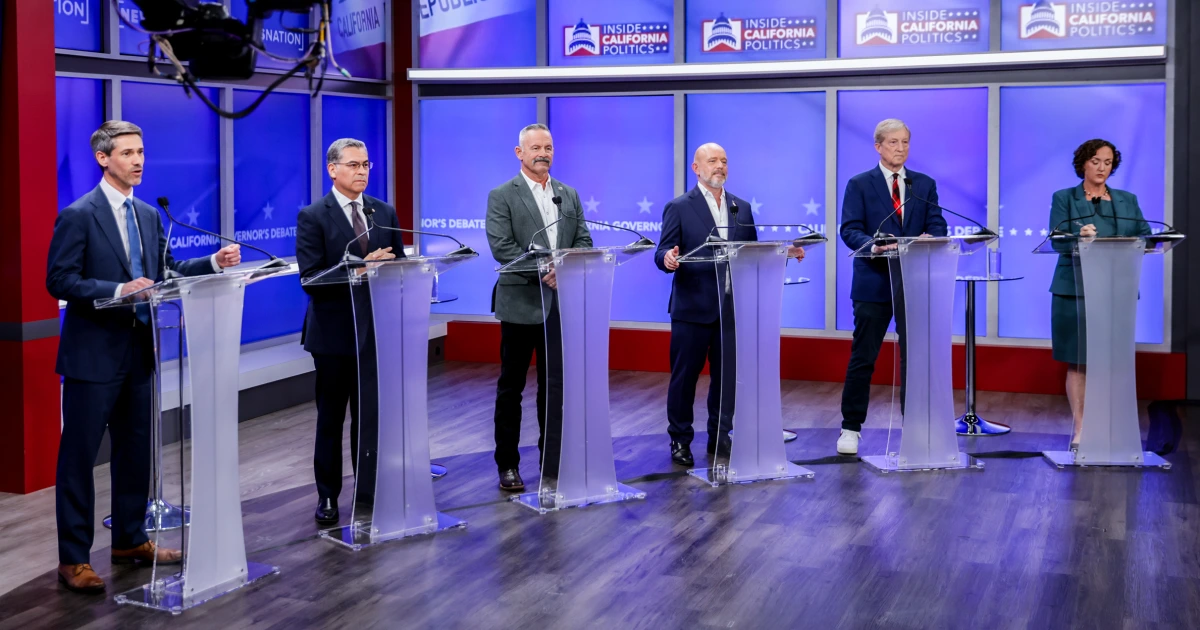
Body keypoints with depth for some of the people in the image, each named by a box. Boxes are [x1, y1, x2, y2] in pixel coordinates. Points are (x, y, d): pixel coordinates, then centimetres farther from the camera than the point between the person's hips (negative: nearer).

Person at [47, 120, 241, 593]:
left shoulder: (148, 215, 11)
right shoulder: (79, 215, -10)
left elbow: (166, 270, 12)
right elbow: (60, 280, -15)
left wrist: (214, 263, -2)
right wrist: (118, 290, -25)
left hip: (139, 350, 7)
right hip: (94, 354, -7)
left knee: (136, 451, 15)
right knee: (79, 455, 0)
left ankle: (130, 540, 29)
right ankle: (73, 558, 7)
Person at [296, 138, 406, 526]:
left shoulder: (385, 212, 9)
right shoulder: (313, 217, -5)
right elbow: (311, 279, -14)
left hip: (377, 327, 3)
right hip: (334, 330, -3)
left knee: (371, 416, 4)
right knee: (330, 418, 9)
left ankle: (369, 491, 14)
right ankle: (327, 496, 20)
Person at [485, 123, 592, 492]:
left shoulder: (569, 195, 13)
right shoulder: (502, 196, -1)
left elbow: (584, 241, 7)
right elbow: (502, 247, -12)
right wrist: (542, 272, -21)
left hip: (561, 302, 4)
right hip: (521, 302, -4)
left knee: (556, 385, 8)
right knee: (511, 387, 6)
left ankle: (553, 462, 16)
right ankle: (507, 465, 15)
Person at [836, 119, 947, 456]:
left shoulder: (925, 184, 11)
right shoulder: (859, 184, 2)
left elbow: (937, 226, 5)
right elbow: (850, 229, -6)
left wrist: (929, 238, -18)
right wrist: (874, 245, -26)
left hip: (915, 283, 3)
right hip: (874, 282, -3)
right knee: (863, 358, 2)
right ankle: (851, 428, 11)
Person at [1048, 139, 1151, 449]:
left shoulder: (1127, 201, 15)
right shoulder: (1063, 199, 6)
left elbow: (1145, 236, 7)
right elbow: (1058, 240, -7)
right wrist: (1079, 237, -29)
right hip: (1075, 289, -2)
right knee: (1077, 362, -1)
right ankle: (1080, 430, 4)